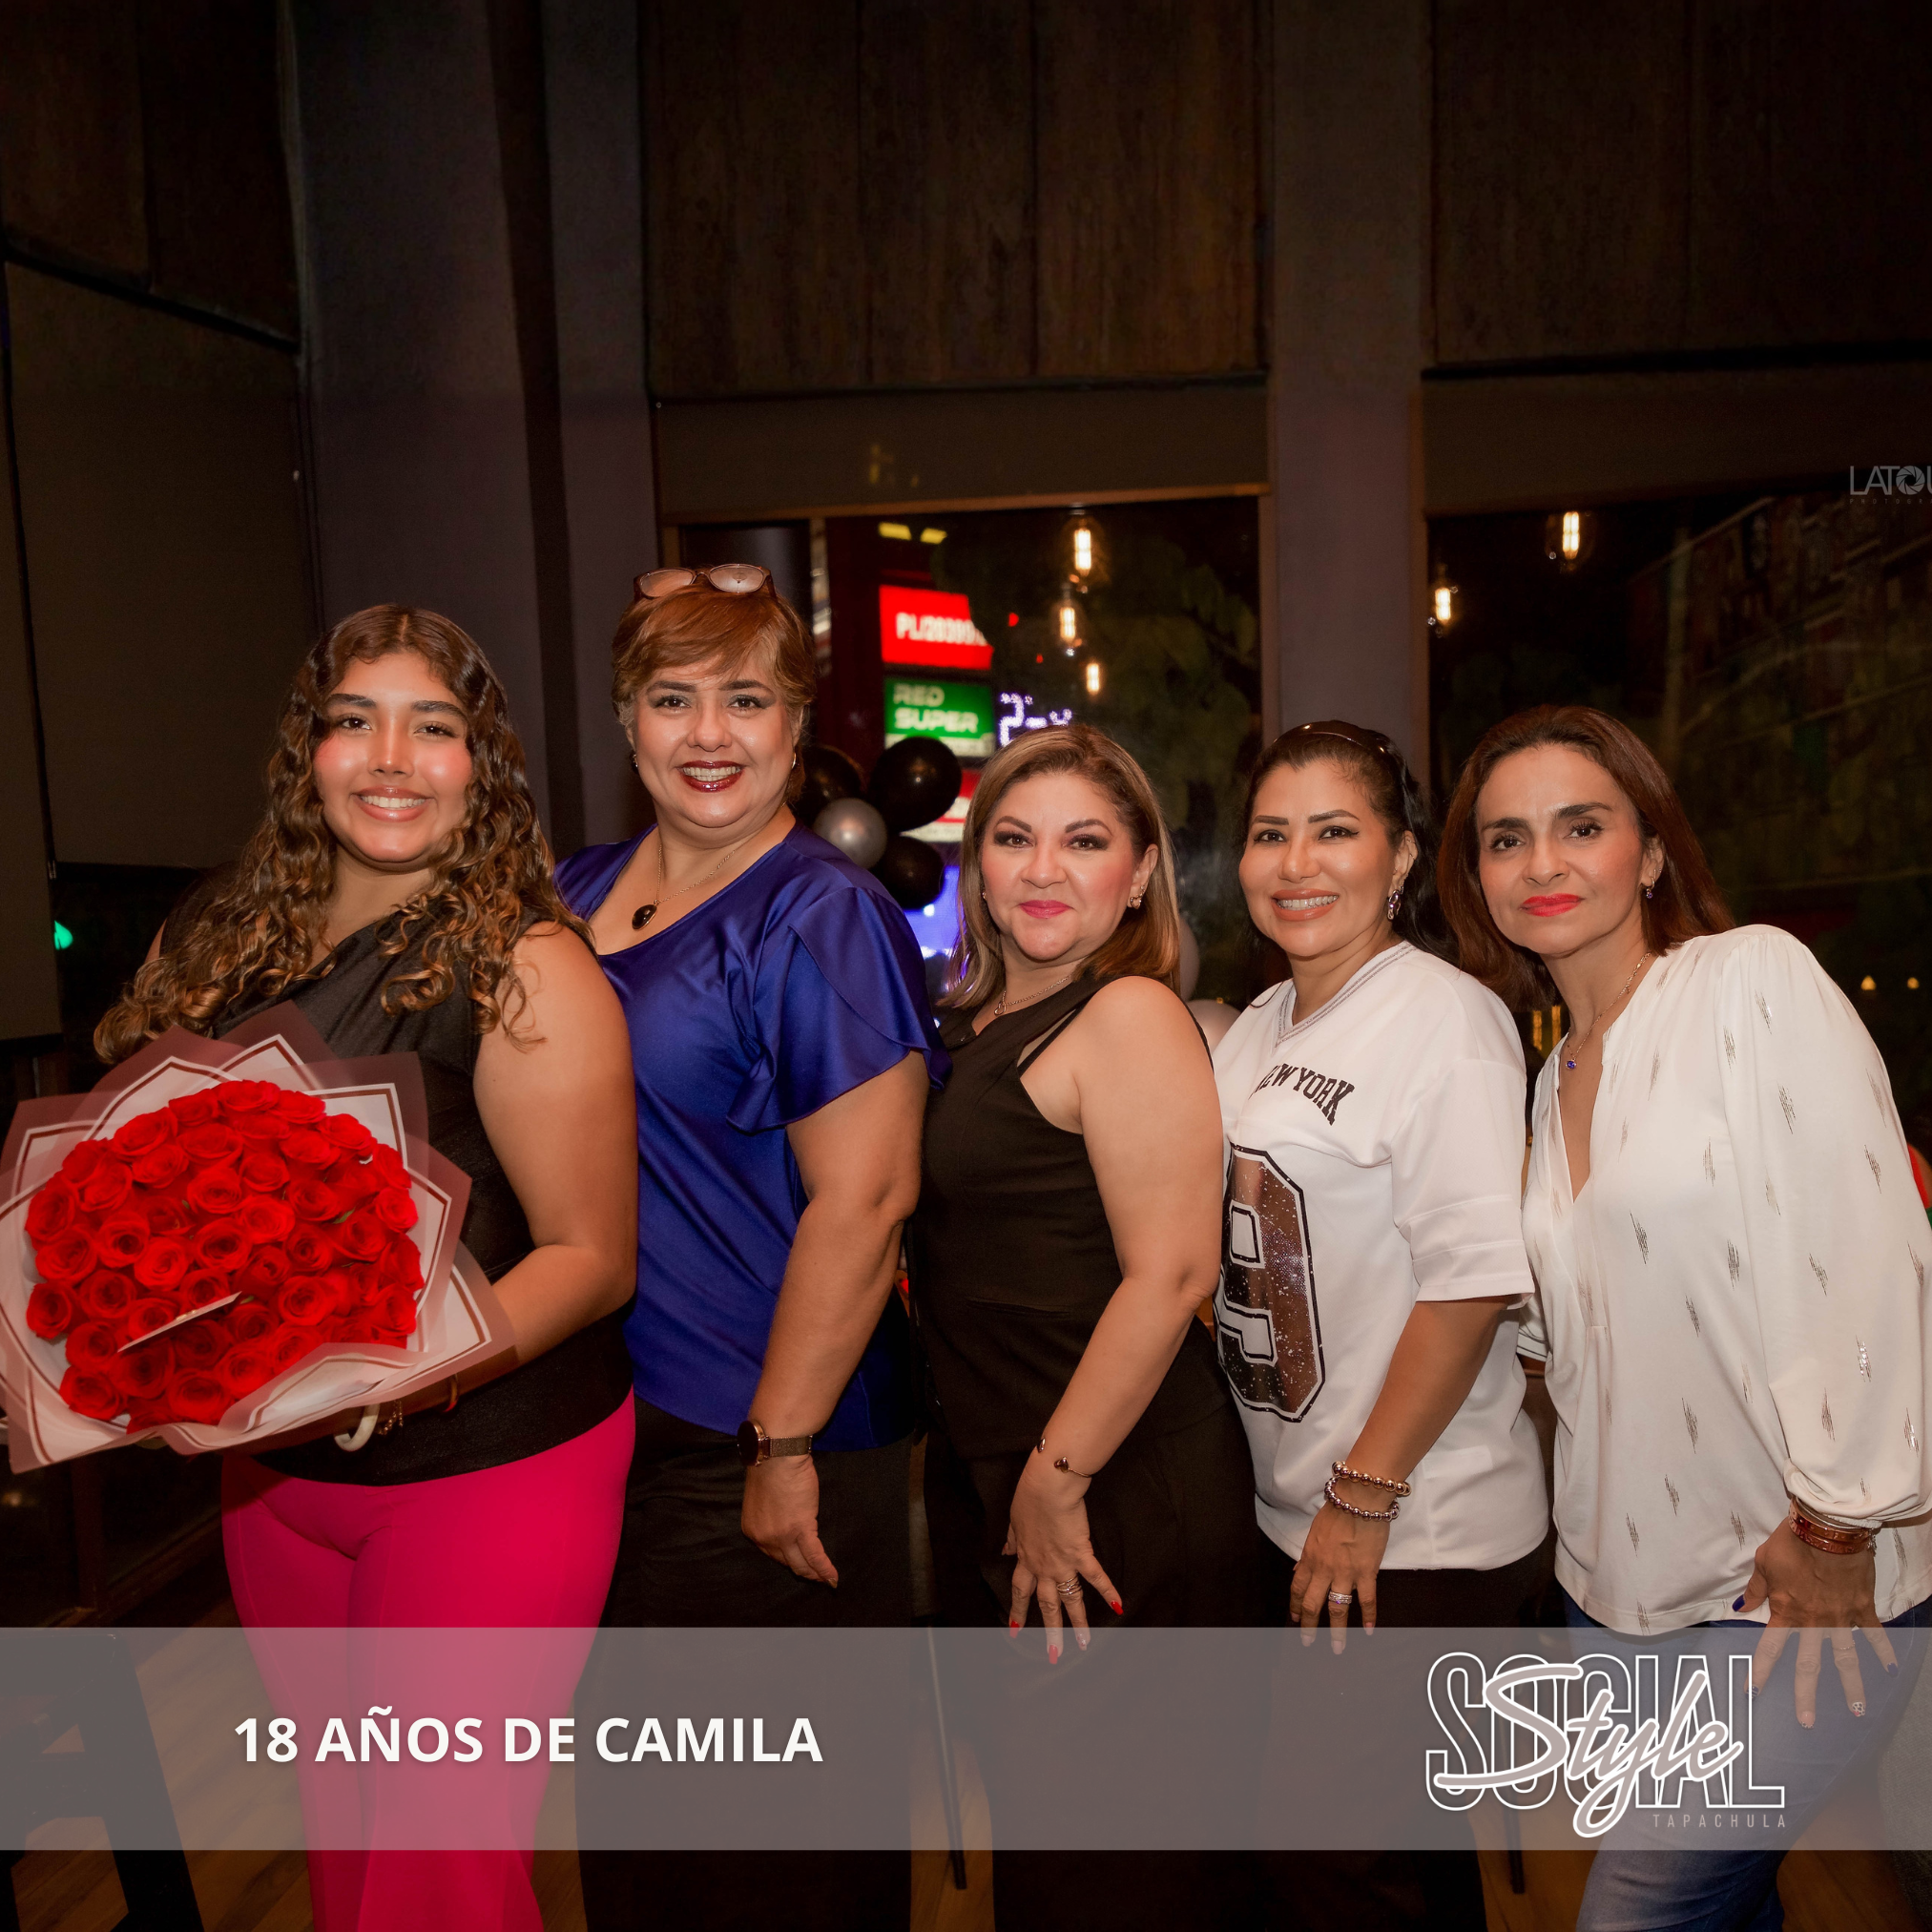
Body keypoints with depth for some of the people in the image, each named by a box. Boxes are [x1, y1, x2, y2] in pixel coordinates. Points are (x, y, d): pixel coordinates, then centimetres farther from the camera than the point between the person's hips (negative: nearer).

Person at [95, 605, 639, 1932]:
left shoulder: (523, 967, -17)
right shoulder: (223, 938, 2)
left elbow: (593, 1256, -16)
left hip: (483, 1473, -5)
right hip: (273, 1471, 6)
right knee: (335, 1819, 25)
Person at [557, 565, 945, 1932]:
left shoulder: (824, 921, -16)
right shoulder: (578, 896, 7)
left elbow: (863, 1199, -20)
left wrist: (787, 1445, -18)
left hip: (765, 1444, -7)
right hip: (599, 1410, 7)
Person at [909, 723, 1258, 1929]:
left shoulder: (1127, 1014, -15)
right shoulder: (977, 1022, 10)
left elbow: (1170, 1273, -22)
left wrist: (1056, 1481, -18)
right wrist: (996, 1489, 9)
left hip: (1122, 1500, -8)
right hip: (986, 1488, 8)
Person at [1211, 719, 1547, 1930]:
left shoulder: (1447, 1020, -15)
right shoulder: (1260, 1029, 9)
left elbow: (1474, 1280, -21)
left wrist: (1365, 1496, -20)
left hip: (1416, 1540, -8)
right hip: (1286, 1515, 8)